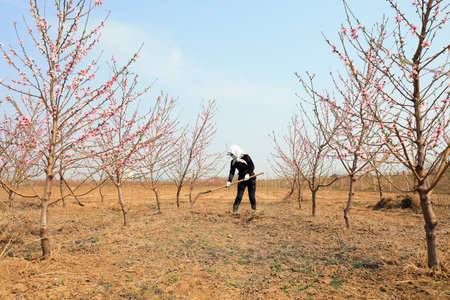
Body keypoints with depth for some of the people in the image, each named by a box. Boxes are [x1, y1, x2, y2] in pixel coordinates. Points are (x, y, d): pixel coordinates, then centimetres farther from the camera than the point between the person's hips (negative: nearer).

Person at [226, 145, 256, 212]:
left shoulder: (246, 157, -11)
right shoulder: (233, 162, 3)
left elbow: (252, 166, -14)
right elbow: (232, 172, -2)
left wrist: (248, 174, -28)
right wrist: (229, 181, -16)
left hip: (250, 178, -3)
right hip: (241, 179, 3)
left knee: (251, 196, -1)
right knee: (239, 196, -6)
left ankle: (254, 209, 14)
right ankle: (234, 211, -3)